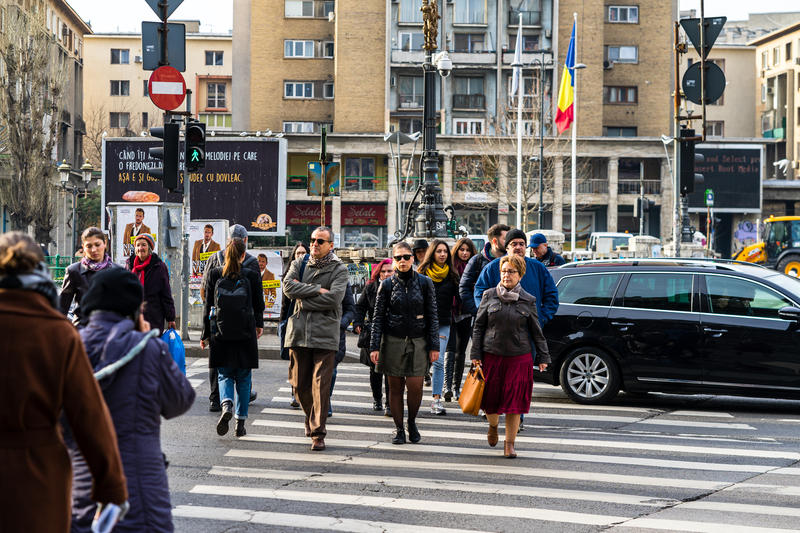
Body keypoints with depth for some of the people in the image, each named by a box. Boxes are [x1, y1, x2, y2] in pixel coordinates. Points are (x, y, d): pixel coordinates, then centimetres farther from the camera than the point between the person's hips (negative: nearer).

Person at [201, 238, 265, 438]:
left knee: (224, 375, 9)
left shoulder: (214, 274, -1)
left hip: (220, 334, 1)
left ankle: (226, 405, -20)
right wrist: (259, 325, 26)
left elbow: (208, 306, 1)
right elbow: (259, 305, 6)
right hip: (245, 334, 0)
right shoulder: (252, 276, -4)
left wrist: (205, 335, 8)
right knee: (243, 378, 10)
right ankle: (240, 422, 9)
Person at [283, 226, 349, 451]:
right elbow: (288, 285, -5)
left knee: (321, 385, -9)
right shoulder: (299, 264, 13)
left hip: (325, 334, -3)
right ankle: (311, 417, 34)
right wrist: (317, 290, -12)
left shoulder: (339, 270, 3)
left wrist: (302, 299, -7)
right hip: (299, 331, 3)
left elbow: (334, 298, -13)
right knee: (300, 384, 9)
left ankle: (317, 432, -4)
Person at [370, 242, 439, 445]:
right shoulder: (387, 284, 3)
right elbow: (378, 317, 3)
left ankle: (412, 422, 18)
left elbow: (432, 316, 4)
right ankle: (399, 429, 14)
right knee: (395, 387, 2)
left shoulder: (425, 282, 2)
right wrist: (374, 346, -4)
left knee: (415, 386, -7)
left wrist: (434, 346, -1)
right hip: (392, 341, 0)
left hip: (418, 341, 0)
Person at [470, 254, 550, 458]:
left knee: (514, 402, -3)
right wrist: (475, 355, 1)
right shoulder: (489, 296, 4)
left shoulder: (528, 301, 4)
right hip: (491, 355, 1)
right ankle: (493, 425, 38)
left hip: (519, 357, -1)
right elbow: (478, 326, 6)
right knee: (490, 399, 6)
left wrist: (543, 357, 6)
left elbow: (537, 332, 9)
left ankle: (509, 443, 6)